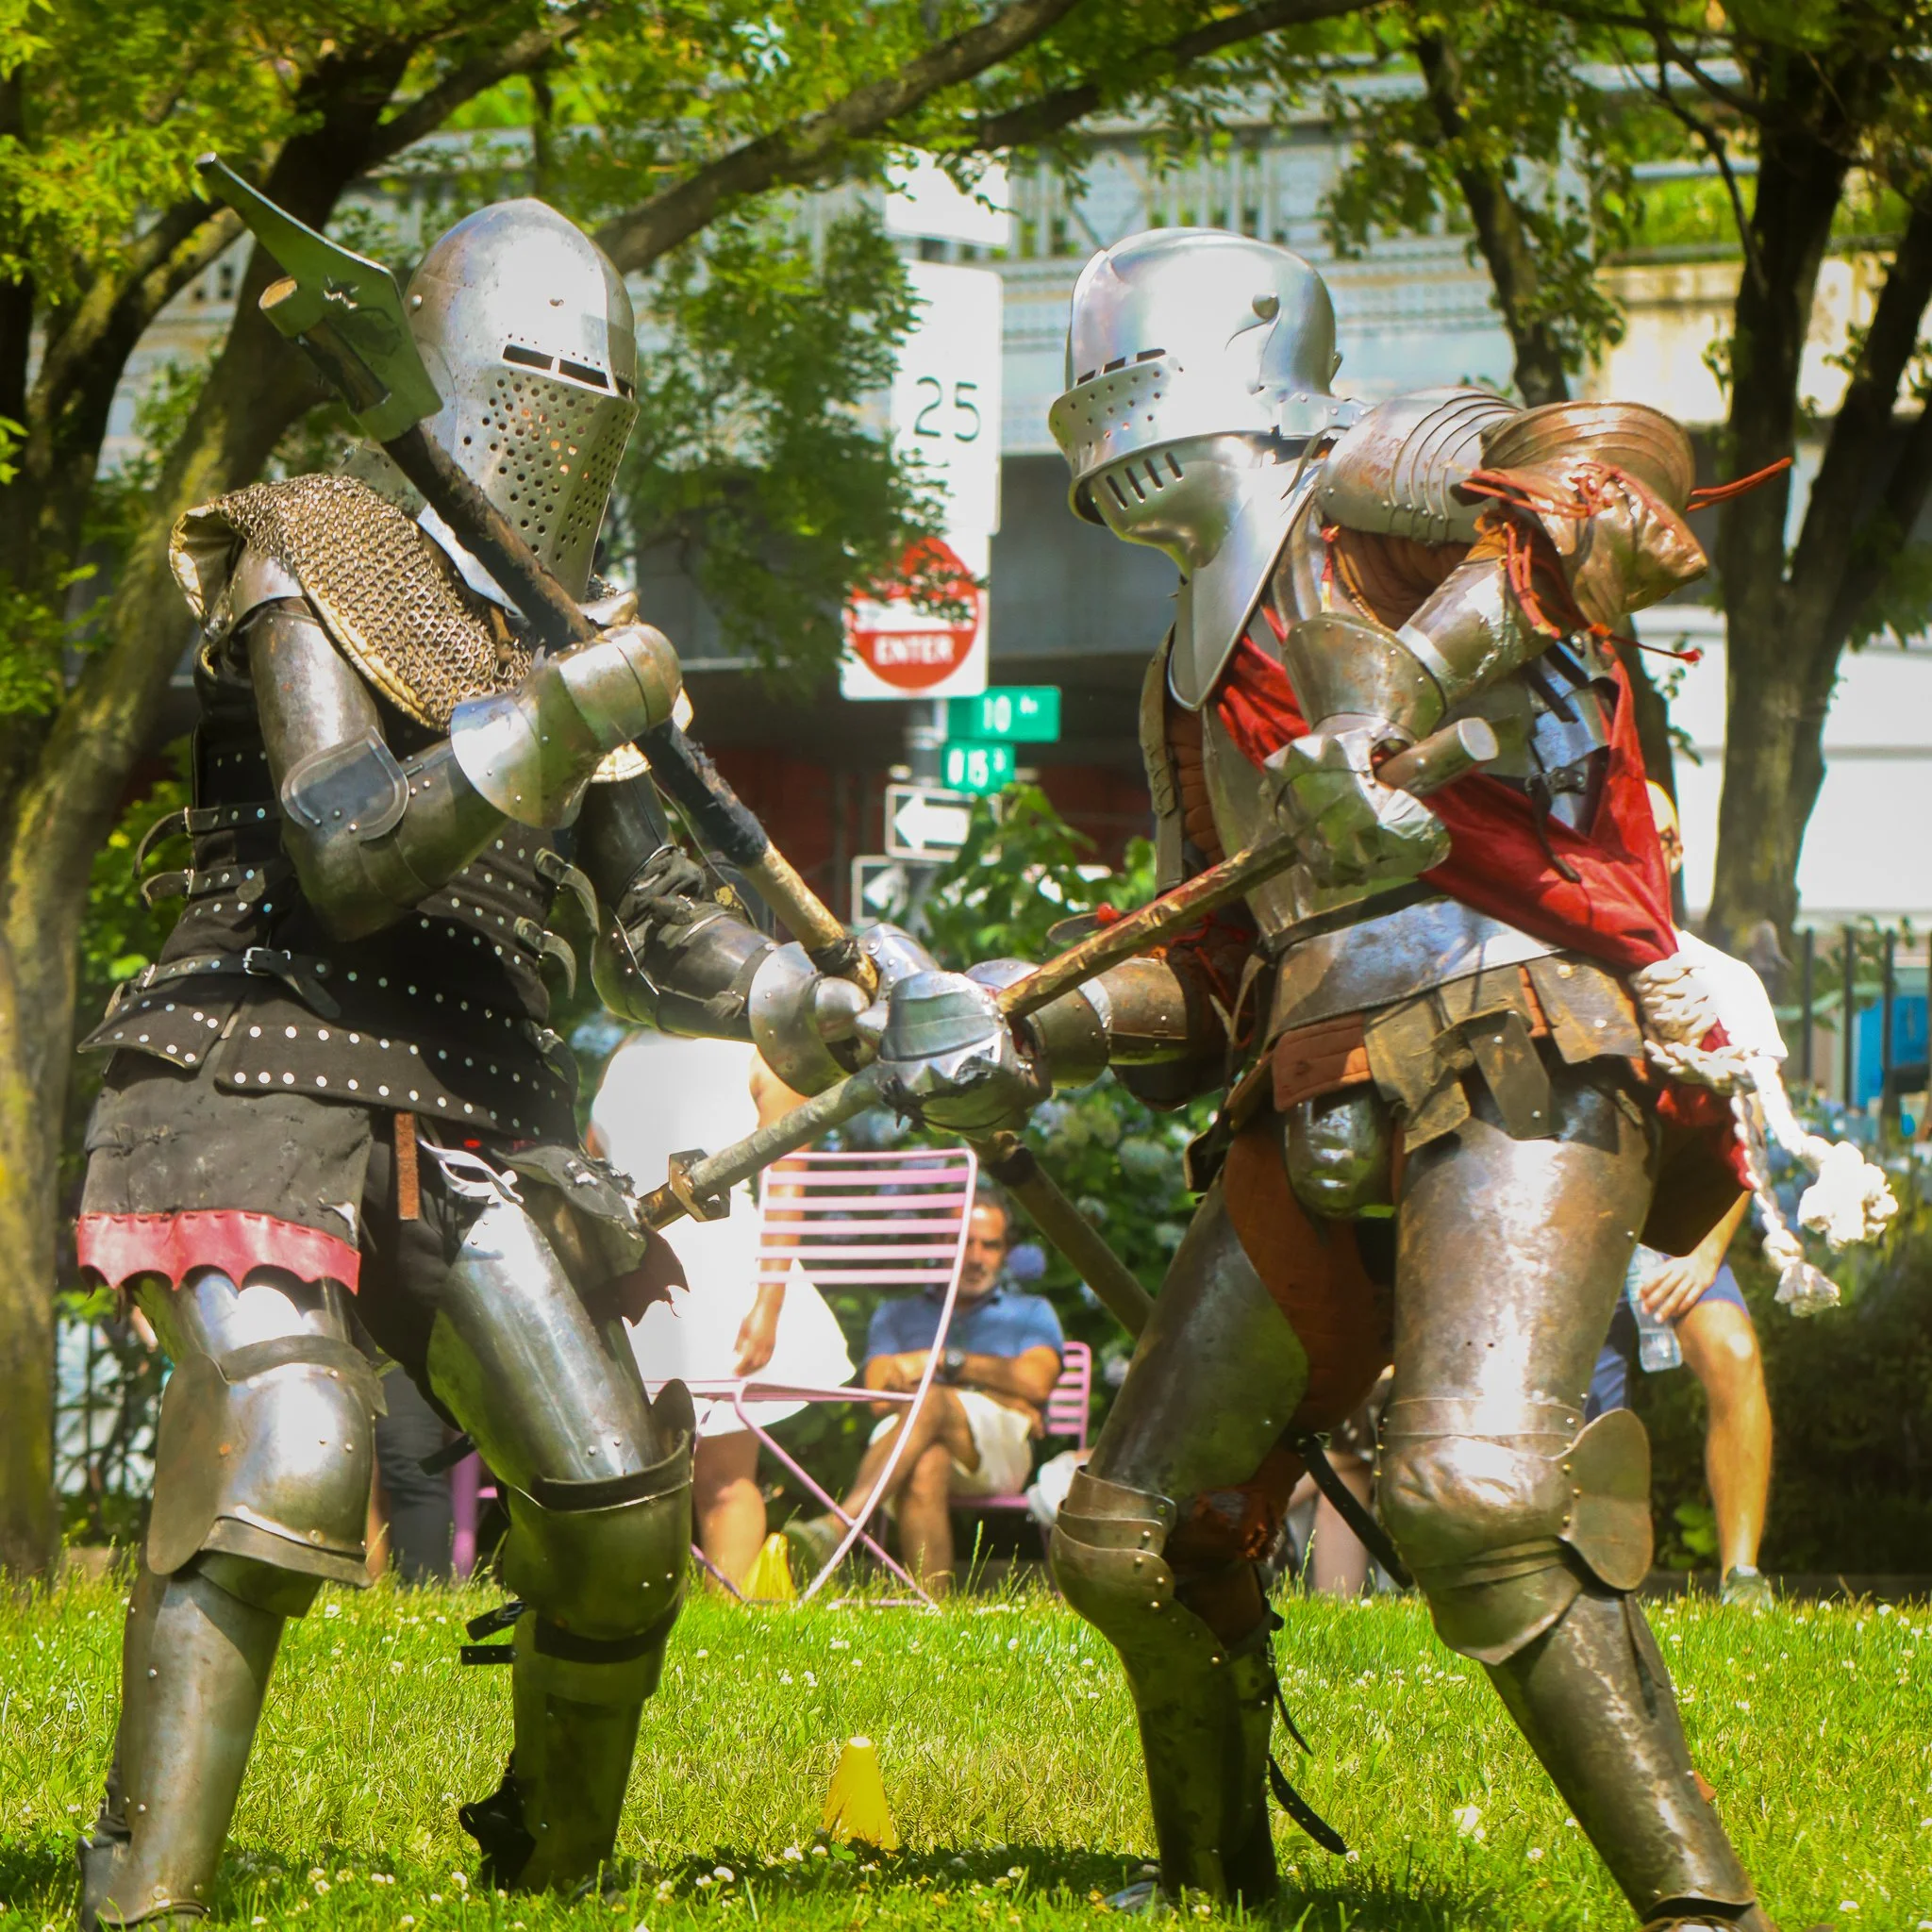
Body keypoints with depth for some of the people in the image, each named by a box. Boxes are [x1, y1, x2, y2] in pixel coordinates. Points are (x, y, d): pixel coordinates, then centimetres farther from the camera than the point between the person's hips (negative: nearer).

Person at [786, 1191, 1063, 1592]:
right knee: (926, 1467, -41)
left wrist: (943, 1361, 2)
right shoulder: (897, 1313, 32)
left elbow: (1035, 1382, 7)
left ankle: (838, 1525, -57)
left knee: (929, 1402, -37)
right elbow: (881, 1397, 12)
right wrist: (1002, 1396, 3)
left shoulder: (1031, 1312, 30)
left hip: (1002, 1449, -1)